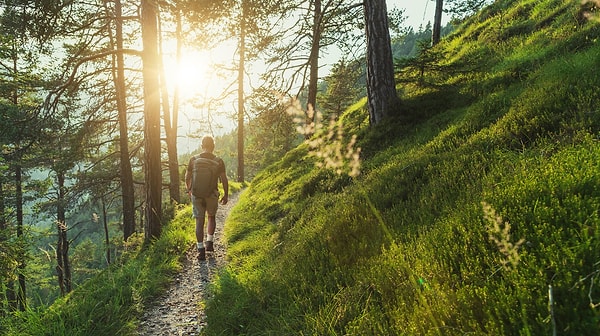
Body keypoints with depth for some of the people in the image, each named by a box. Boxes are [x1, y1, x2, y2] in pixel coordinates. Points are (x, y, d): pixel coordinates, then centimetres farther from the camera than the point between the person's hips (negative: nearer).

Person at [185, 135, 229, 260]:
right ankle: (209, 243, 18)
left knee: (199, 222, 7)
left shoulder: (193, 159, -3)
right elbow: (224, 180, -4)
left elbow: (187, 177, 6)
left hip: (197, 194, 0)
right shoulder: (218, 161, -6)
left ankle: (201, 250, 7)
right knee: (211, 217, 24)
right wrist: (226, 195, 9)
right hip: (212, 194, 0)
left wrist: (188, 190, 24)